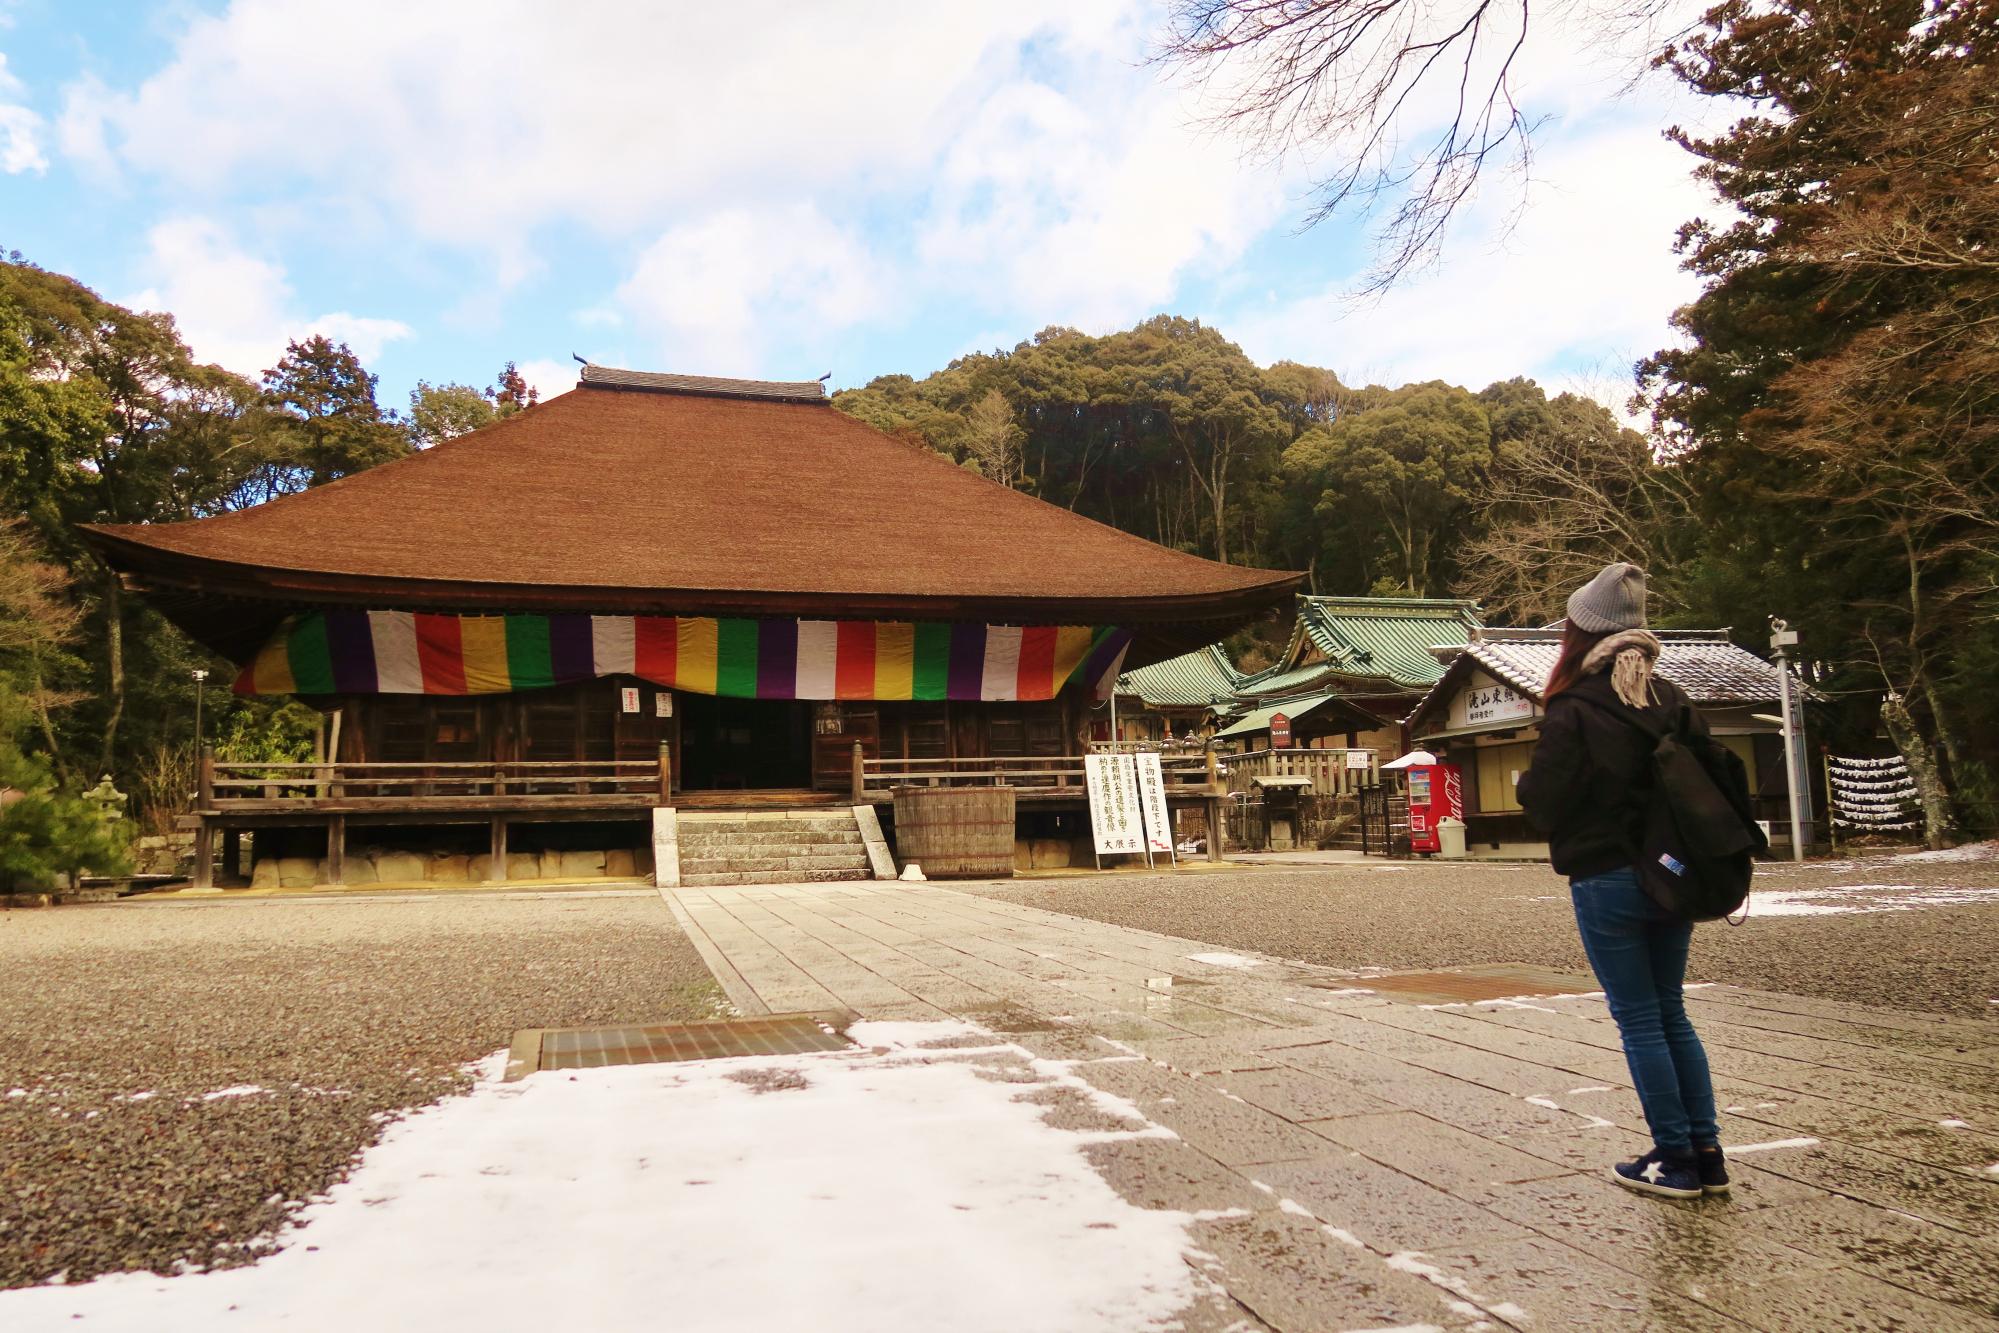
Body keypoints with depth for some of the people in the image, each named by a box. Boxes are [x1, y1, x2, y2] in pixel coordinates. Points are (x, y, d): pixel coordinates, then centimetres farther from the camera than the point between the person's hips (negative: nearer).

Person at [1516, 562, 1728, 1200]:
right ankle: (1706, 1152, 22)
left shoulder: (1572, 711, -15)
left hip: (1606, 881, -6)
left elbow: (1544, 803, -14)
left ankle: (1675, 1159, 12)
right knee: (1671, 1012, 17)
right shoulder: (1672, 700, 4)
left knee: (1639, 1020, 4)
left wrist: (1526, 783, 5)